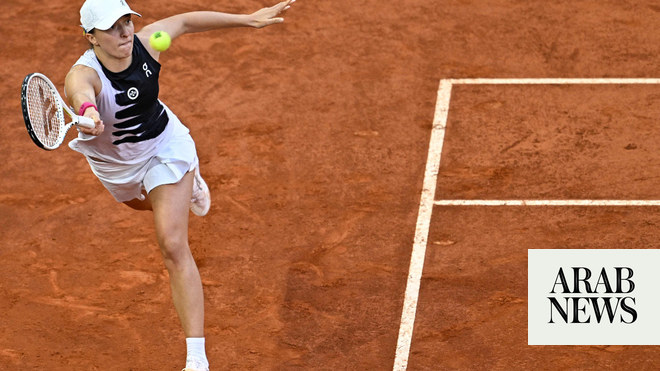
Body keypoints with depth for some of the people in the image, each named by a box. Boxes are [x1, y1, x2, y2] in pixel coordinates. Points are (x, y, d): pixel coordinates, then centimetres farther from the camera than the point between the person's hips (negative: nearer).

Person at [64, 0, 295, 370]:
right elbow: (82, 94, -64)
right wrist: (87, 112, -89)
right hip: (114, 163, 2)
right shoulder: (84, 73, -38)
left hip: (164, 146, -1)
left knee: (174, 246, -16)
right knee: (142, 203, 37)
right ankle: (189, 182, 75)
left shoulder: (145, 42, -27)